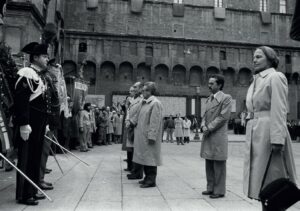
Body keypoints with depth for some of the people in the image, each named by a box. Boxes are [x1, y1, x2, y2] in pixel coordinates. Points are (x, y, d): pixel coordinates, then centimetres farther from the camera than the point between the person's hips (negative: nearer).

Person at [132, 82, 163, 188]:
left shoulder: (155, 103, -14)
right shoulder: (144, 102, 13)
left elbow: (155, 122, -19)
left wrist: (151, 136, -22)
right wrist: (134, 122, 9)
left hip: (149, 136, -9)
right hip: (142, 135, 9)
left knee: (150, 157, -1)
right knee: (145, 157, 15)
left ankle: (151, 180, 8)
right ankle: (147, 177, 27)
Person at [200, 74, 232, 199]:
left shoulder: (226, 98, -5)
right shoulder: (208, 99, 17)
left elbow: (224, 117, -13)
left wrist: (209, 128, -14)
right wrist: (203, 126, -3)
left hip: (218, 136, -7)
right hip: (207, 136, 7)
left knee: (218, 164, 1)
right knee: (209, 164, 13)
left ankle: (219, 190, 10)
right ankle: (210, 187, 25)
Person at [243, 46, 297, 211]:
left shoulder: (275, 77, -6)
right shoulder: (256, 81, 19)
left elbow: (279, 111, -15)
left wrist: (277, 139, -21)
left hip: (269, 132, -8)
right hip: (255, 134, 8)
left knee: (271, 180, -2)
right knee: (261, 180, 12)